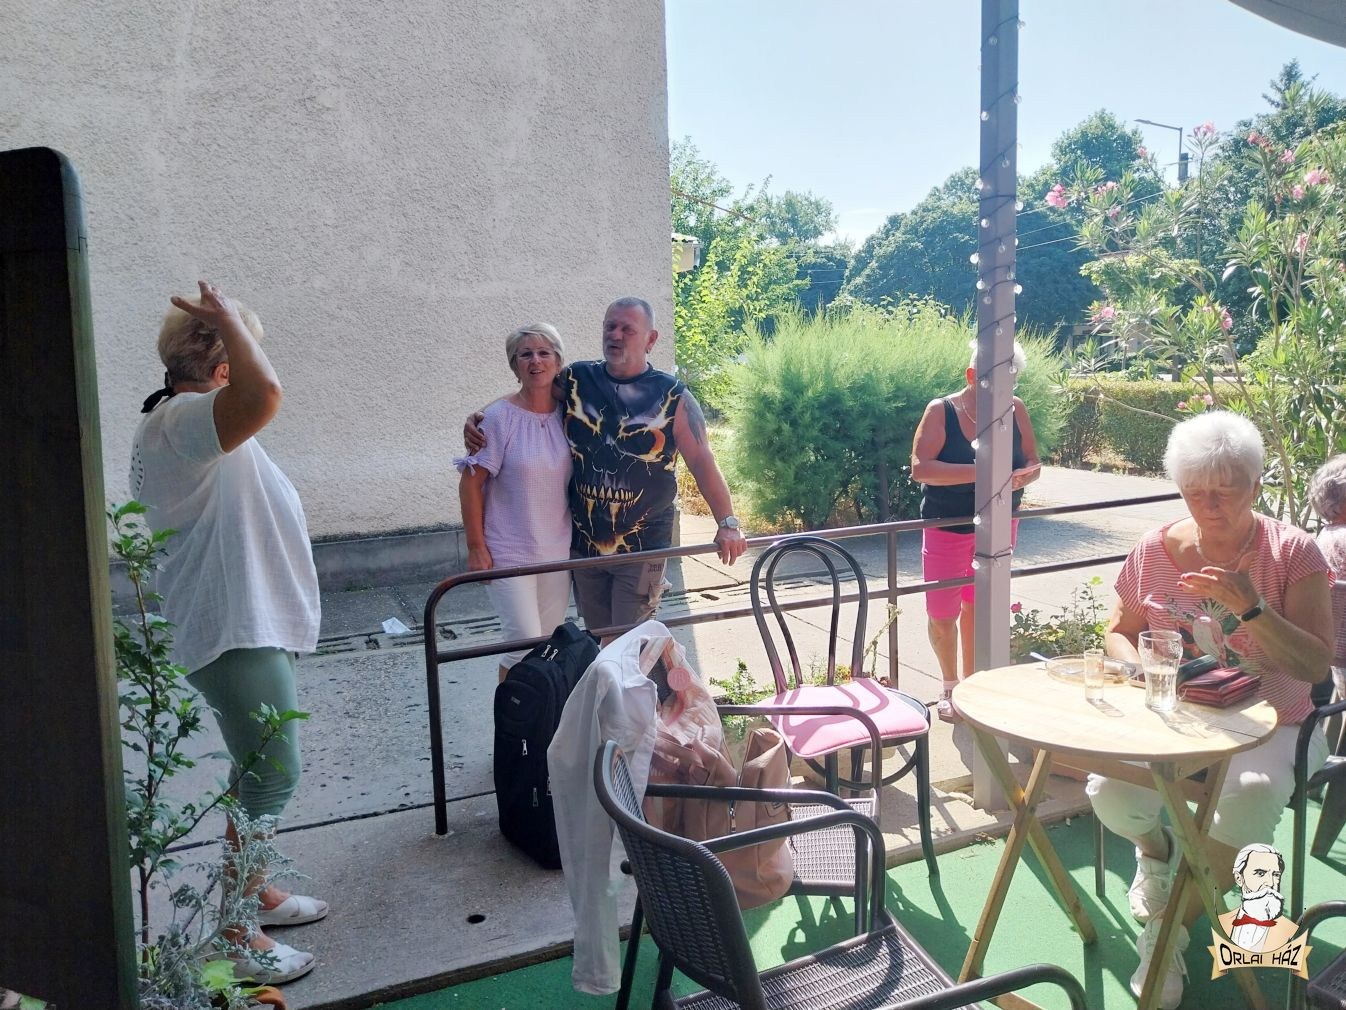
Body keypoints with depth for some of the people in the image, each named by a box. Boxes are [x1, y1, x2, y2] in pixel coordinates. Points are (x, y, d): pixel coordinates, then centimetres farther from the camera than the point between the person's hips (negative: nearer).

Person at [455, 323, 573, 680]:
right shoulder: (499, 417, -13)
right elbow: (471, 482, -11)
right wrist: (476, 547, -11)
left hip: (558, 551, 5)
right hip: (509, 553, -5)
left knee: (550, 642, 14)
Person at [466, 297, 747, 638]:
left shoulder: (672, 396, -4)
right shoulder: (576, 380, 4)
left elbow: (703, 463, -6)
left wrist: (727, 523, -15)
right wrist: (477, 419, -2)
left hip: (642, 547, -3)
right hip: (583, 543, 4)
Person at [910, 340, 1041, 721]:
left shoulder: (1015, 409, -4)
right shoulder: (941, 410, -14)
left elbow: (1034, 463, 2)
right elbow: (920, 468, -24)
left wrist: (1021, 477, -22)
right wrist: (979, 472, -32)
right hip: (948, 528, -3)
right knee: (942, 612, 3)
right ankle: (949, 685, 29)